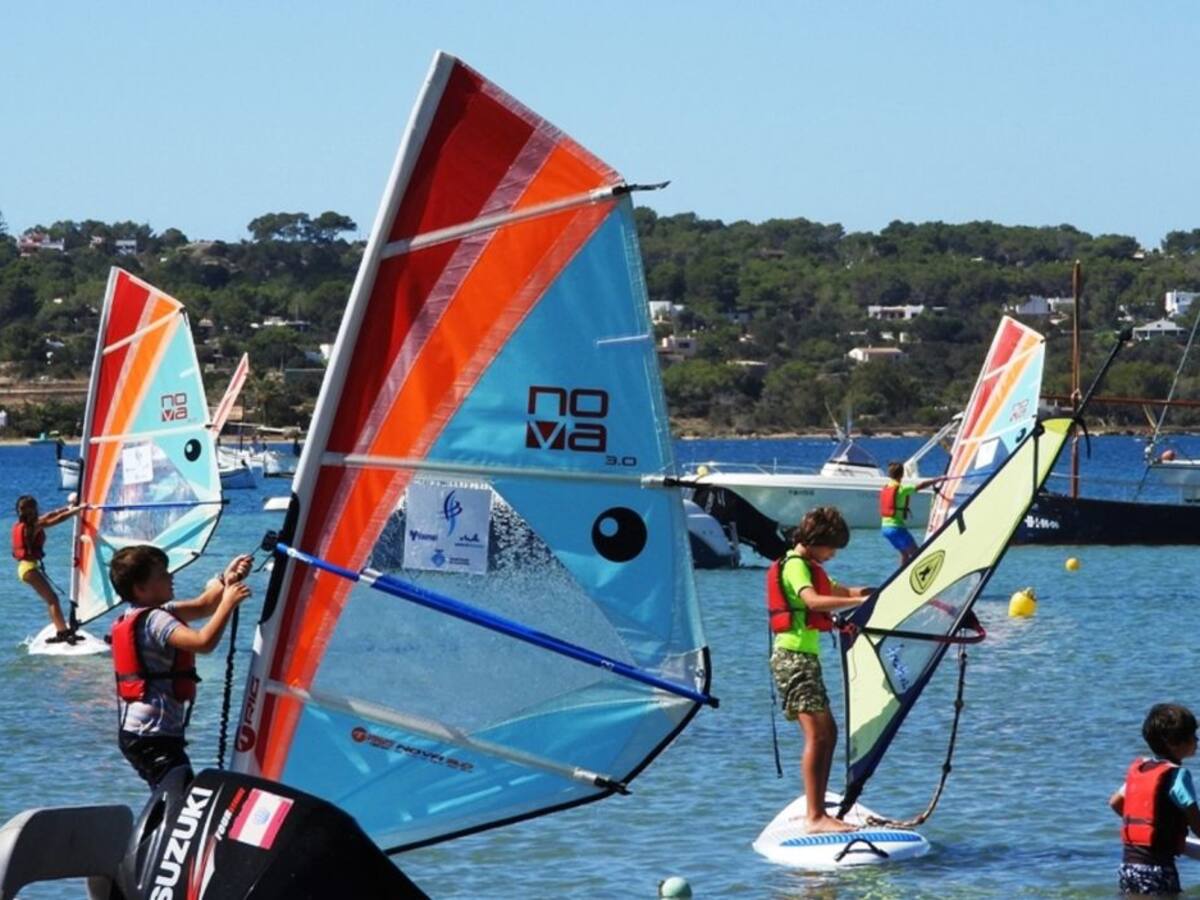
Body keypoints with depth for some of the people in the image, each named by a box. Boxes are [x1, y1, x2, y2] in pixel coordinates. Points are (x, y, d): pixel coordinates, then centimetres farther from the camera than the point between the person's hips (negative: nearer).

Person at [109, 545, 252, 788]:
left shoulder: (139, 616, 14)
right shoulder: (154, 620, -16)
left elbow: (201, 606, 17)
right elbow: (203, 642, -29)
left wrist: (226, 580, 3)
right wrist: (228, 602, -18)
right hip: (153, 738, -11)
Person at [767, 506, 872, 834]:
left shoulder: (807, 567, 21)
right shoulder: (796, 566, -11)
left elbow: (840, 591, 32)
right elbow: (812, 600, -29)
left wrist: (867, 592, 15)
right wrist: (860, 601, -34)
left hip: (806, 656, 11)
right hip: (793, 656, -11)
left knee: (828, 732, 11)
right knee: (816, 734, -17)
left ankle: (819, 812, 14)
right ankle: (815, 818, -22)